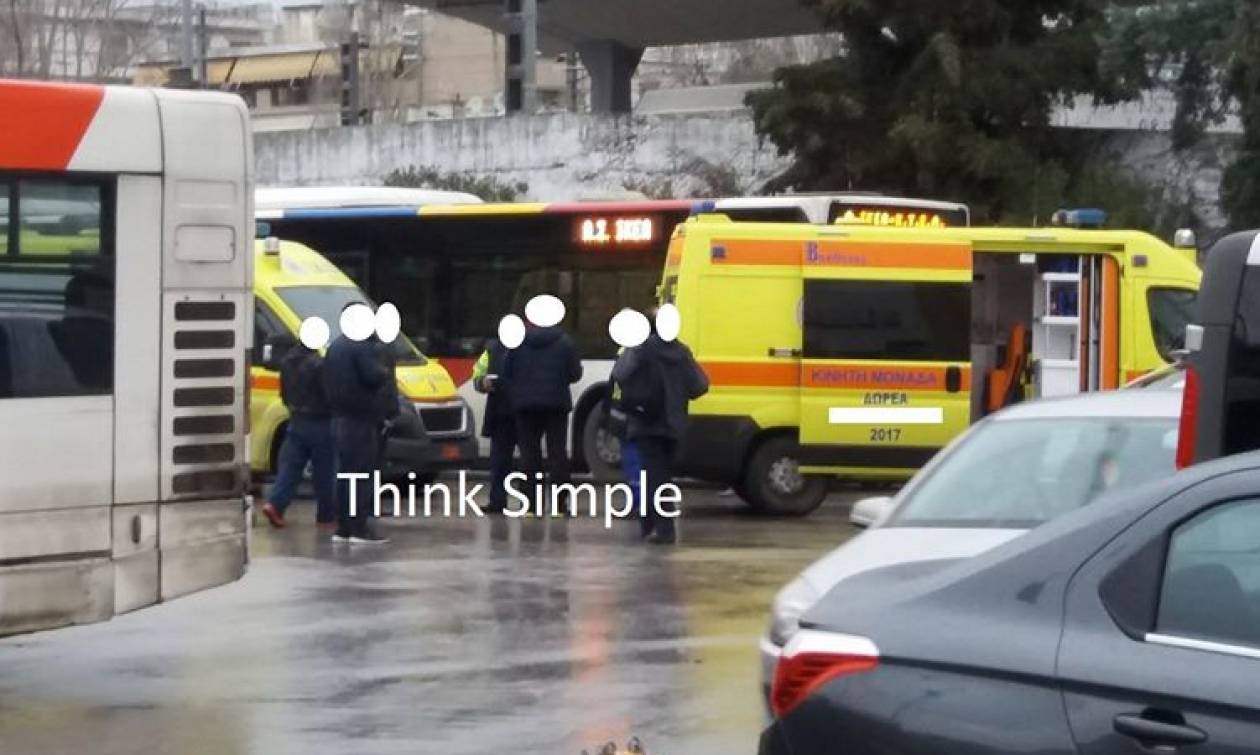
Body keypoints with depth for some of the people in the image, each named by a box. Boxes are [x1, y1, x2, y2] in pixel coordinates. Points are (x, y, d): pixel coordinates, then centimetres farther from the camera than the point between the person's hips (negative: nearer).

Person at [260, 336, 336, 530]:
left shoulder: (287, 360, 6)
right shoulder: (318, 364, -20)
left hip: (296, 423, 7)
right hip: (319, 424, -7)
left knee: (289, 468, 7)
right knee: (324, 474, 3)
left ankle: (275, 504, -10)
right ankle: (326, 516, 9)